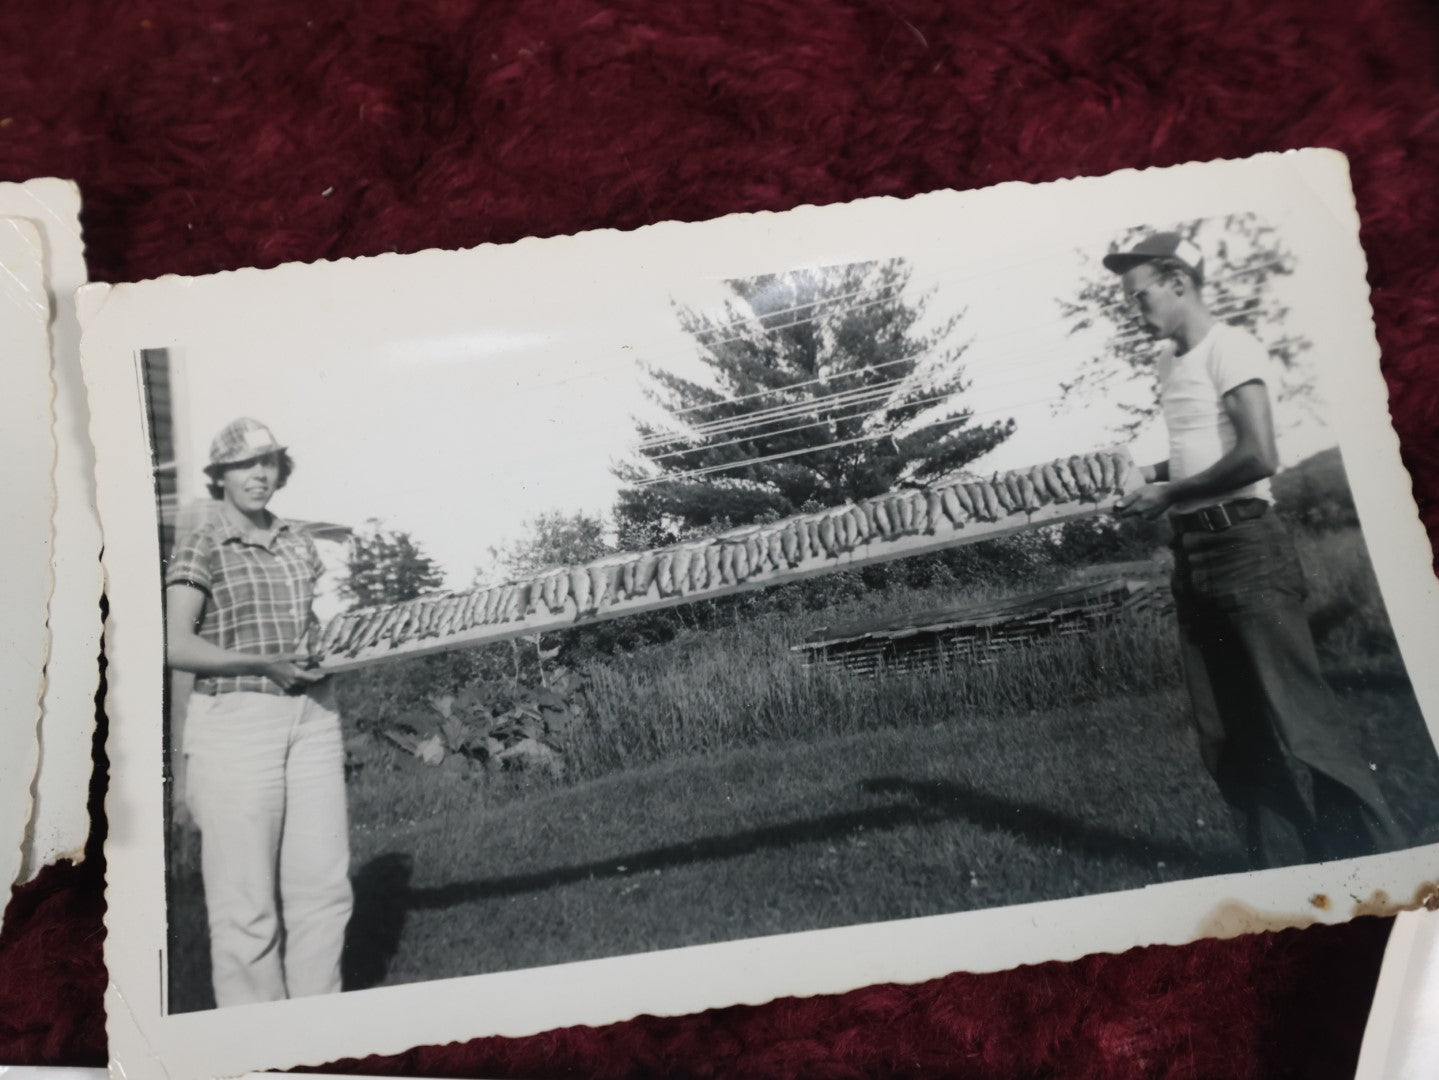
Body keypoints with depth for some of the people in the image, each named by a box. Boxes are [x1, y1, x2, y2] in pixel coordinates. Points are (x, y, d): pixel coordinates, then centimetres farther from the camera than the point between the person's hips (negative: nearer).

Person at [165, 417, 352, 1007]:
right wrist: (262, 663, -19)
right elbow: (176, 646, -10)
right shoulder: (200, 547, -2)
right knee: (245, 896, -1)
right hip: (234, 720, -5)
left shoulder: (298, 544, 14)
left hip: (311, 714, 5)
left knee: (323, 881, 6)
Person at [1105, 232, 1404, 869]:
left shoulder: (1228, 348, -10)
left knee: (1298, 717, -6)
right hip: (1192, 553, 9)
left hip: (1244, 547, -9)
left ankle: (1375, 860, 6)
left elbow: (1260, 457, -20)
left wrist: (1170, 495, -12)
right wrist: (1156, 474, 10)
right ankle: (1282, 865, 18)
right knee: (1226, 734, 9)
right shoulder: (1169, 361, 16)